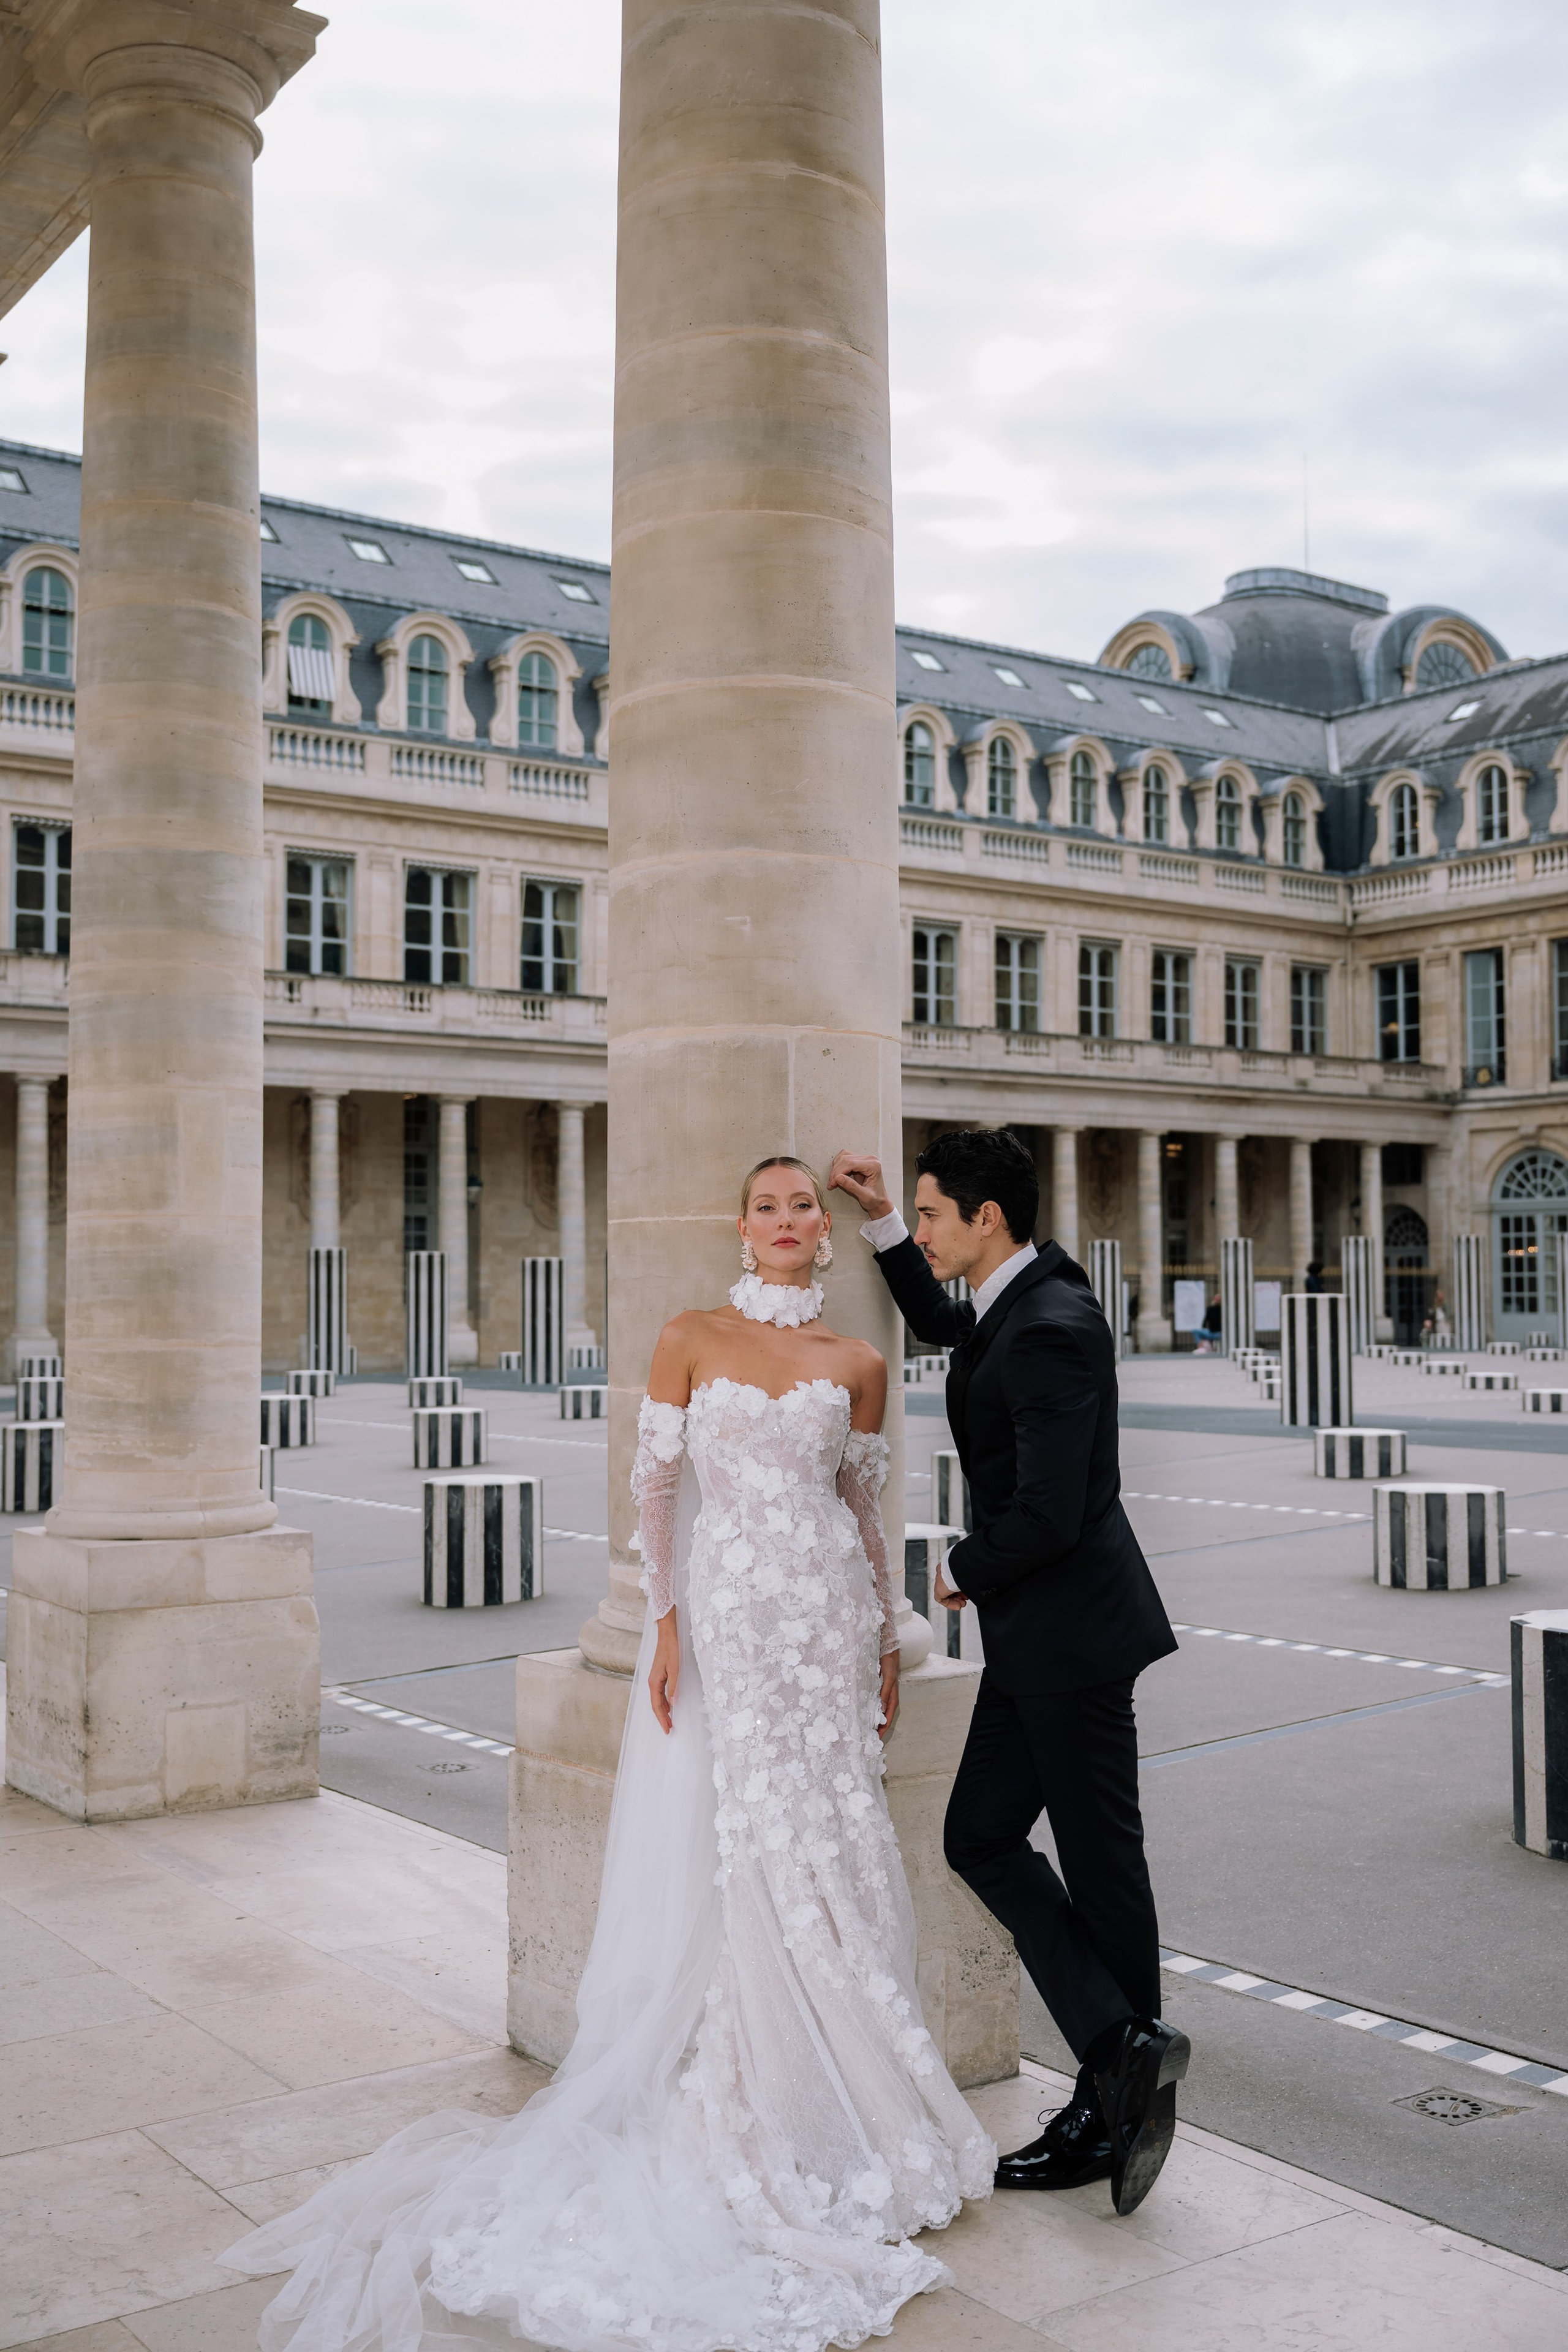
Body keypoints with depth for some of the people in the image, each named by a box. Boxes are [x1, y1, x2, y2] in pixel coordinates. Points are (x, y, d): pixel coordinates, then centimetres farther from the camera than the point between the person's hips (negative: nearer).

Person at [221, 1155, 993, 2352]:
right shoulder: (691, 1339, -1)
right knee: (735, 1853, 2)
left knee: (831, 1844, 7)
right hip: (725, 1612, -2)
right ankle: (750, 2105, 17)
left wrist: (888, 1642, 11)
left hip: (829, 1619, 2)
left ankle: (845, 2092, 24)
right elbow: (656, 1486, -2)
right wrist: (666, 1626, -8)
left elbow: (866, 1508, 11)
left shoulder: (858, 1362, 5)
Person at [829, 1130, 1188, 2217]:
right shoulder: (1022, 1295, 8)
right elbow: (940, 1323, 31)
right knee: (982, 1834, 8)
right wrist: (882, 1219, 16)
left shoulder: (1051, 1331, -22)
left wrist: (963, 1574, -7)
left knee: (1101, 1863, 1)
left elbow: (1047, 1516, -26)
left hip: (1072, 1628, -10)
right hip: (1035, 1634, 10)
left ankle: (1111, 2102, 14)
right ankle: (1123, 2055, 10)